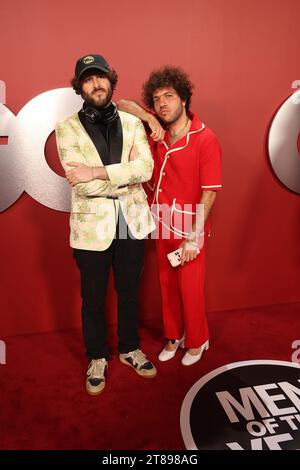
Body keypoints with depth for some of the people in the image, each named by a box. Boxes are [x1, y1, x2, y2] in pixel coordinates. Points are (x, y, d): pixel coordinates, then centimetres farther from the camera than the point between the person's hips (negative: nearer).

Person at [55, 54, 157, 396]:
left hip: (132, 223, 3)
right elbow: (81, 183, -14)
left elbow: (145, 167, -10)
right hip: (91, 226, -2)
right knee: (93, 299, 12)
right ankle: (97, 358, 35)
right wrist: (128, 177, -10)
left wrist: (98, 172, -19)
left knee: (129, 292, 17)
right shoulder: (67, 128, -2)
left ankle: (129, 349, 40)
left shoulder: (132, 123, 6)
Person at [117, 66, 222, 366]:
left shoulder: (205, 140, -15)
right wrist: (149, 118, -9)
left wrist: (193, 238, -18)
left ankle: (196, 341, 34)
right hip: (162, 224, 5)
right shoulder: (157, 130, 1)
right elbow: (121, 105, 9)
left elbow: (209, 193, -16)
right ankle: (173, 336, 39)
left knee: (190, 289, 8)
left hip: (188, 228, -5)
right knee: (167, 284, 17)